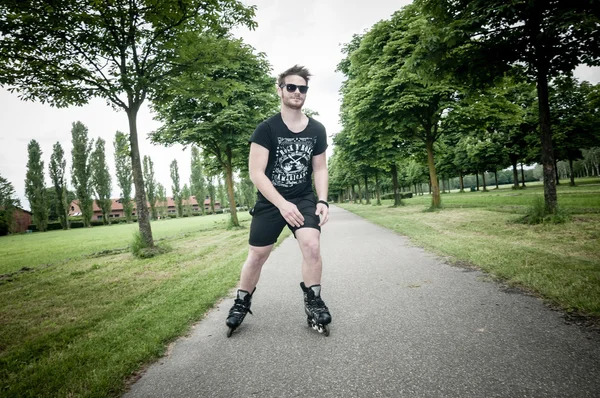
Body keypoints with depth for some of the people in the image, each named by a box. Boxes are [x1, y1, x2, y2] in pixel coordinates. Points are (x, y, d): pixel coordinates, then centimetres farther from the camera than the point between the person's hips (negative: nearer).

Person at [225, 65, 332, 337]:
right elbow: (256, 173, -16)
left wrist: (323, 200, -7)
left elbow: (320, 169, 7)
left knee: (312, 245, -20)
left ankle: (313, 302, 1)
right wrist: (282, 204, -25)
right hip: (269, 201, -2)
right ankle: (241, 303, 28)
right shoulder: (266, 129, -12)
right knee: (257, 255, 5)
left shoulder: (317, 130, 0)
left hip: (304, 198, 2)